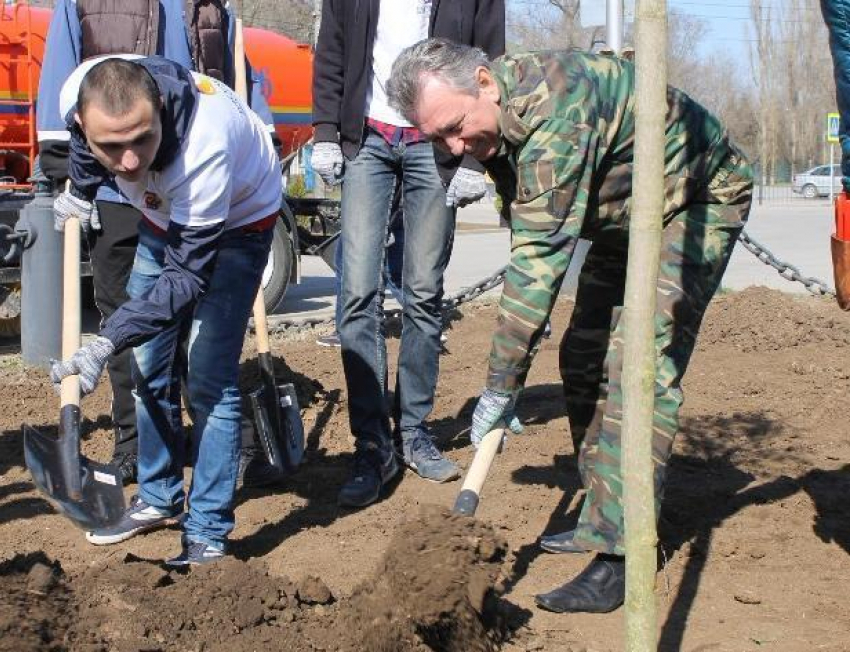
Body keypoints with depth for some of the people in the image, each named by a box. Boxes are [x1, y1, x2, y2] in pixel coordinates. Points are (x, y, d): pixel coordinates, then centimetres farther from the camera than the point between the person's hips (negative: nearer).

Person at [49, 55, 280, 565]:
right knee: (149, 366, 12)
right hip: (164, 216, 6)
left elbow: (187, 275, -38)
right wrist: (82, 194, 12)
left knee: (208, 377, -13)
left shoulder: (204, 145, -46)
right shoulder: (78, 95, -30)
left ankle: (208, 532, -5)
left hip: (237, 221, -6)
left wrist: (106, 344, -45)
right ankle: (159, 498, 28)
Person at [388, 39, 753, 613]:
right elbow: (528, 237, 3)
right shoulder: (492, 122, -8)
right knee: (584, 356, 8)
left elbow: (543, 253, -39)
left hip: (698, 201, -9)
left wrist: (502, 383, -36)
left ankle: (620, 557, -19)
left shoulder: (557, 104, -37)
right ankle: (601, 520, 19)